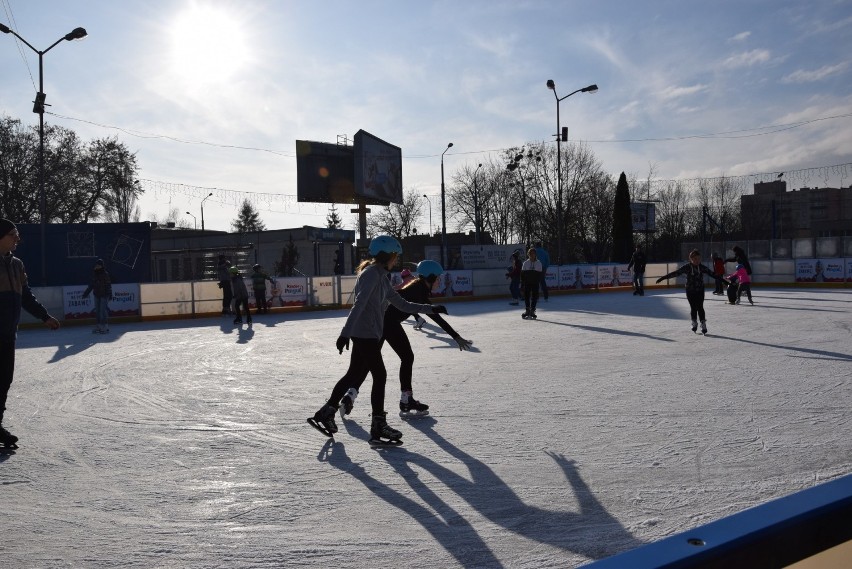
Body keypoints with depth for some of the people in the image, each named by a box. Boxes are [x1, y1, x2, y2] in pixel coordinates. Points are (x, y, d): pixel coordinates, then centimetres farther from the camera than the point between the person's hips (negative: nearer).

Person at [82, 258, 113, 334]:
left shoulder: (105, 274, -8)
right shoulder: (94, 274, 8)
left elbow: (108, 285, -10)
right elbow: (91, 285, 17)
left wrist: (110, 295, -15)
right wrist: (86, 293, 18)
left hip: (104, 295, -6)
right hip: (97, 295, 6)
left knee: (103, 311, -10)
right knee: (97, 311, 8)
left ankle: (104, 327, -6)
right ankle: (98, 326, 13)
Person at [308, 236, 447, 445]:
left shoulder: (382, 277, 16)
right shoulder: (371, 273, -14)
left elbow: (402, 304, 18)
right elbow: (358, 304, -23)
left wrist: (431, 308, 13)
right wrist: (346, 332, -29)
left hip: (370, 335, 10)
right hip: (364, 334, -10)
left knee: (355, 374, 16)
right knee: (380, 375, -5)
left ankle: (325, 414, 27)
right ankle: (378, 428, 1)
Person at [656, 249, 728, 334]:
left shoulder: (702, 267, -3)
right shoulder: (687, 267, -9)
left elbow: (712, 274, 3)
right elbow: (675, 273, -10)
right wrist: (663, 278, -15)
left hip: (700, 290, 1)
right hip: (690, 291, -1)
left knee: (700, 307, -4)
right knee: (693, 307, 3)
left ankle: (703, 324, 6)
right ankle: (694, 323, 24)